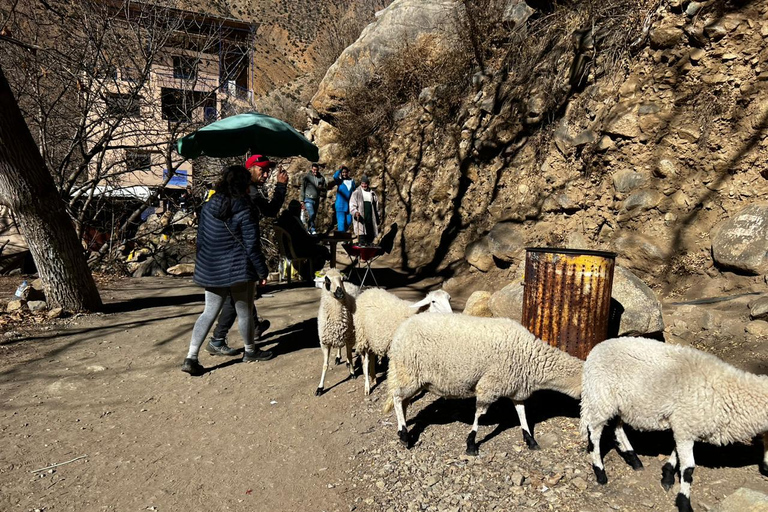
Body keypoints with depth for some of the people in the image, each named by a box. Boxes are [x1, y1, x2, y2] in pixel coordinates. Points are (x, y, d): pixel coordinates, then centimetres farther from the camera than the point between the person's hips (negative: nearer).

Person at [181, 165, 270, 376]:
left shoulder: (208, 207, 2)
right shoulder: (244, 212, -15)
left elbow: (200, 238, 10)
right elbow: (252, 246, -14)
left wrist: (203, 263, 22)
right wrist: (262, 272, -4)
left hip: (211, 270, 5)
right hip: (238, 270, -5)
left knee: (209, 312, 11)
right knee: (244, 312, 12)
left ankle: (191, 358, 3)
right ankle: (250, 351, 30)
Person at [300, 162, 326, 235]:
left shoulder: (321, 178, 8)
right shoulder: (307, 176, -1)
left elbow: (324, 190, 15)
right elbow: (303, 189, 1)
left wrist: (321, 188, -9)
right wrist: (302, 201, -4)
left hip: (316, 200, 4)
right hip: (308, 199, -4)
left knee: (313, 216, 8)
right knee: (311, 214, -20)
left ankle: (308, 230, 19)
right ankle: (313, 230, -13)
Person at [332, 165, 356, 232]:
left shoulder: (352, 181, 9)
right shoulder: (339, 181, -2)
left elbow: (354, 192, 15)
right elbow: (335, 177, -25)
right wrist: (340, 169, -25)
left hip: (349, 205, 4)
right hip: (341, 205, -4)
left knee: (349, 221, 7)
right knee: (341, 221, -6)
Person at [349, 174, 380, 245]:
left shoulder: (372, 194, 17)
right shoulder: (356, 193, 4)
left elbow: (376, 206, 21)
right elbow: (352, 206, -5)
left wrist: (378, 215, 14)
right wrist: (355, 212, -23)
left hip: (371, 219, 4)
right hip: (360, 219, -4)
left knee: (370, 237, 3)